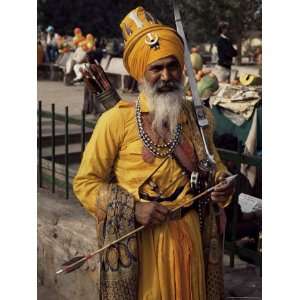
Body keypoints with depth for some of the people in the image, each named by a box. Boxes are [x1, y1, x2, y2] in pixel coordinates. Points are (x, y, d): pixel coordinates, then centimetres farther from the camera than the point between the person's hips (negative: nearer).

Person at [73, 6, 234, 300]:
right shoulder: (116, 120, -11)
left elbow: (213, 165, 16)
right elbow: (85, 182, -7)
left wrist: (222, 184, -7)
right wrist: (133, 209, -18)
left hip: (191, 236, 4)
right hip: (139, 240, -3)